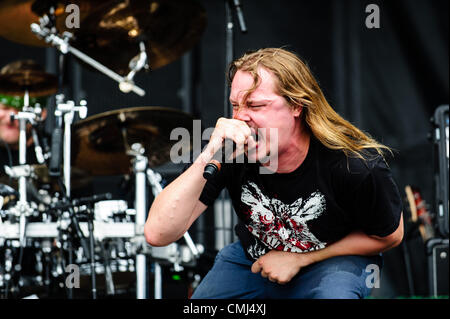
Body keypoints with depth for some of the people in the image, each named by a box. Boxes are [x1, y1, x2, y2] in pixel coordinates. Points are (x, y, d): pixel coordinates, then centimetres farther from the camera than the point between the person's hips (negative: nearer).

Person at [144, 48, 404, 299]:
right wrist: (208, 158, -42)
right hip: (253, 257, 3)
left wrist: (299, 259, -13)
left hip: (332, 260, -3)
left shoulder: (356, 165, -28)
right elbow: (158, 234, -29)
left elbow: (389, 236, -9)